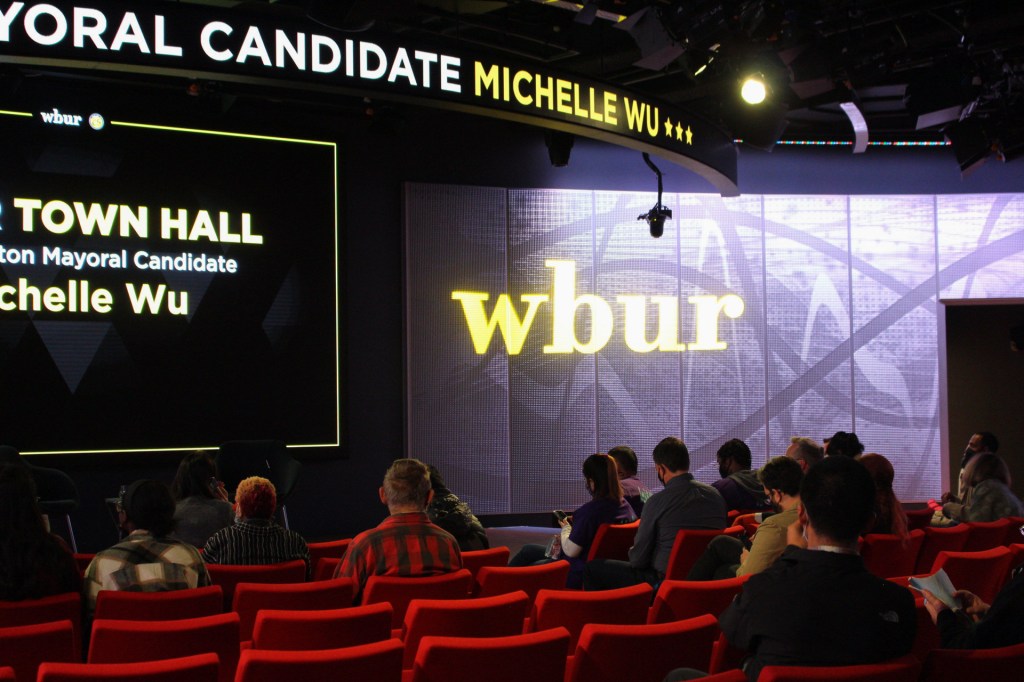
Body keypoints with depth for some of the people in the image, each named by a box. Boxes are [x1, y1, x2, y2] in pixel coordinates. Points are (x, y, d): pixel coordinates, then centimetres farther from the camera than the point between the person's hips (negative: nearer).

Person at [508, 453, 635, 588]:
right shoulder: (625, 506, -6)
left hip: (578, 575, -8)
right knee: (527, 550, 24)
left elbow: (570, 551, -23)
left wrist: (566, 528, -3)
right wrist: (575, 523, 10)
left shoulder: (590, 510, -30)